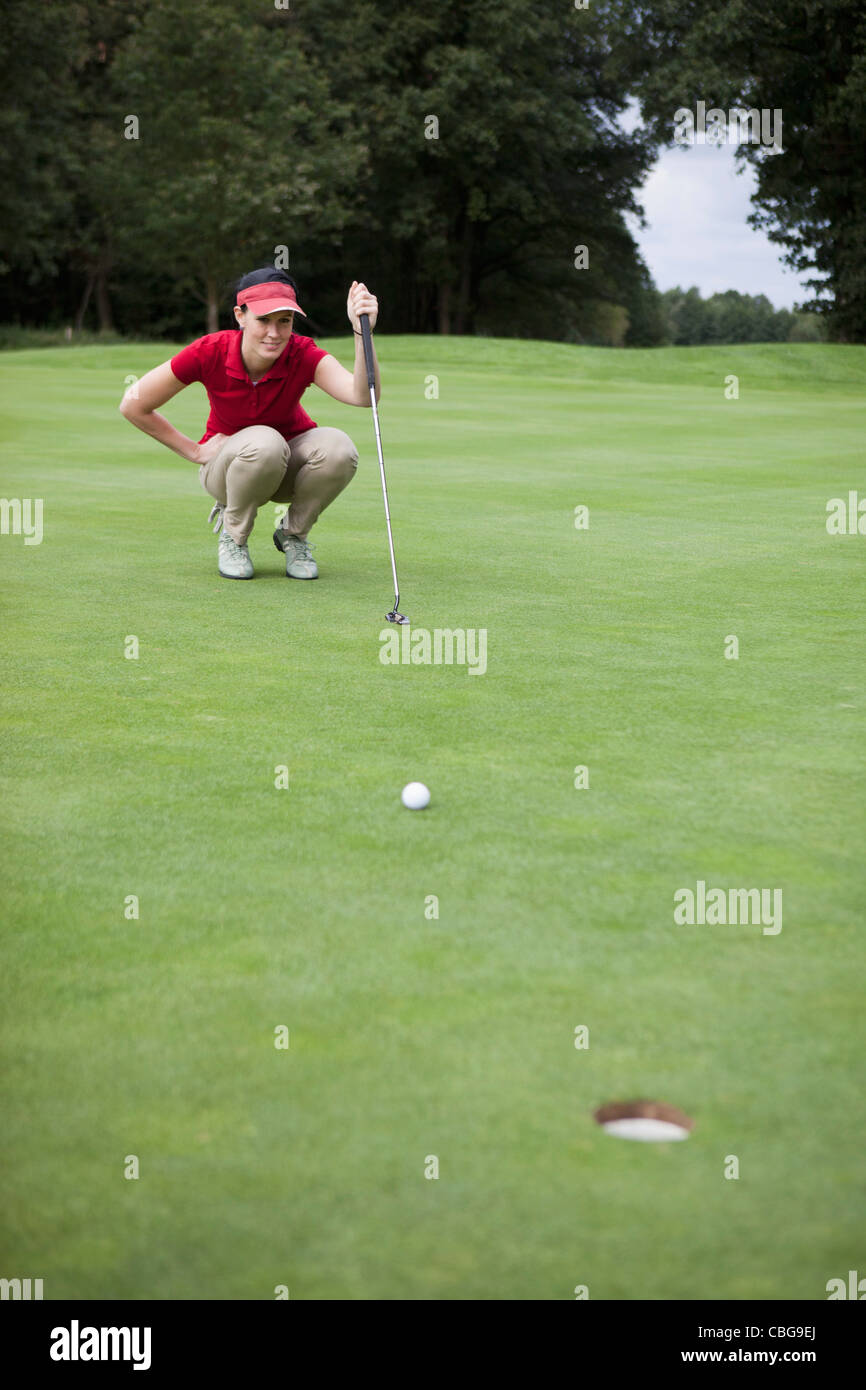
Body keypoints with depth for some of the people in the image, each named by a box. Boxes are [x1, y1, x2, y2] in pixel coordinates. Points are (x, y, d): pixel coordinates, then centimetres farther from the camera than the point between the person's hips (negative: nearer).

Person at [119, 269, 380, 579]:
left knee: (338, 448, -32)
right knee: (263, 442, -38)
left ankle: (293, 533, -3)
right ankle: (233, 535, -8)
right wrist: (195, 452, -11)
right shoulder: (210, 352, -25)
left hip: (288, 463, 2)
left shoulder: (302, 354, -23)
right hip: (228, 463, -2)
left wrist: (362, 332, -57)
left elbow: (362, 395, -42)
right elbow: (133, 405, -14)